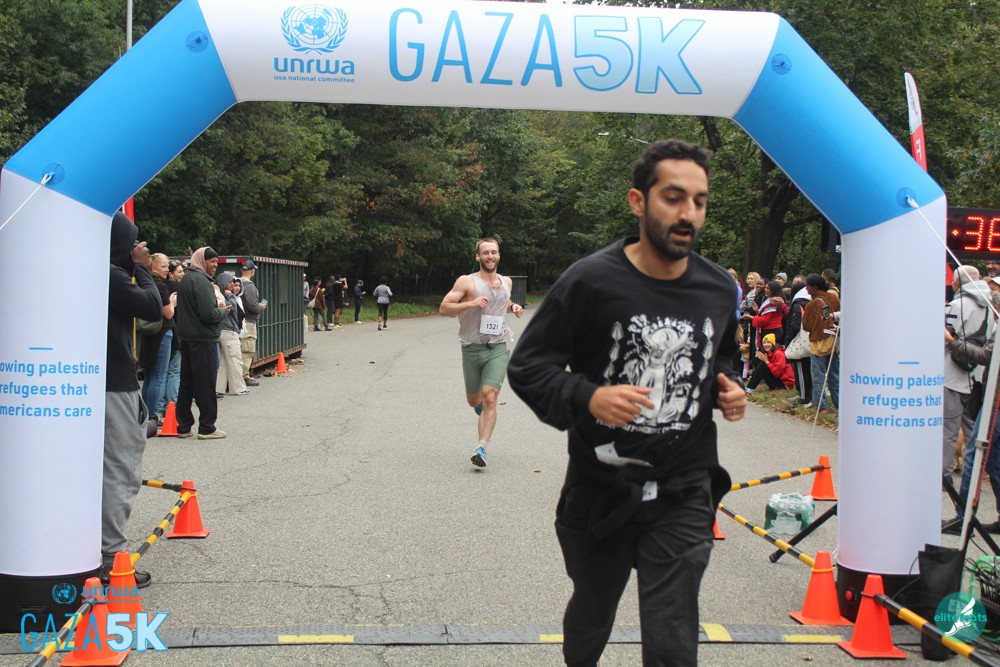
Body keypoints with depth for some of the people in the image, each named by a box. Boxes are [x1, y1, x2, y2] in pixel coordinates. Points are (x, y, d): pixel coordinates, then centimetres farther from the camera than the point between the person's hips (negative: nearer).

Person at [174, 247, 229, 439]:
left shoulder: (186, 279, 15)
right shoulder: (201, 281, -16)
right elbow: (209, 314, -24)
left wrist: (217, 308, 13)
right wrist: (223, 311, -3)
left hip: (186, 339, 10)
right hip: (203, 339, -10)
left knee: (186, 384, 13)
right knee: (205, 385, -2)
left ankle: (184, 427, 19)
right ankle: (207, 428, 3)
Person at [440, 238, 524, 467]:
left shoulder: (506, 282, 11)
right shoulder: (467, 282, -4)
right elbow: (444, 308, -7)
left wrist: (513, 307, 10)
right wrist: (470, 304, -21)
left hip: (498, 348, 1)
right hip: (472, 347, -1)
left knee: (489, 398, -16)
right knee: (474, 401, 13)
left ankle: (482, 448, -16)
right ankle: (482, 407, 50)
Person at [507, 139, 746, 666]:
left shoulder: (719, 290, 2)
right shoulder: (591, 281, -13)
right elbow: (527, 365, -9)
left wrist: (728, 390, -1)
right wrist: (588, 398, -26)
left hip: (683, 493, 2)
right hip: (600, 489, -1)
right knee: (591, 613, 22)